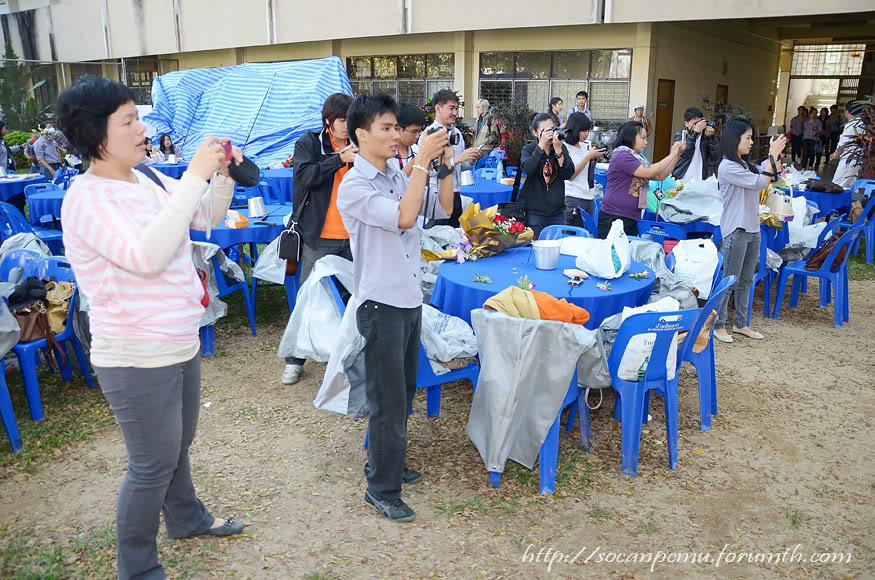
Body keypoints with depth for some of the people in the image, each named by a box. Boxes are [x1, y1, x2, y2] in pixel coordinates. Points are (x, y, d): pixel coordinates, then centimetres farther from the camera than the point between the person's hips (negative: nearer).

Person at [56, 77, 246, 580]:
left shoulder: (147, 180, 3)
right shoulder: (87, 199, -21)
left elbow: (209, 215, 13)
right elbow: (147, 256, -35)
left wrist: (223, 173, -6)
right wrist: (194, 176, -33)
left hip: (180, 345, 8)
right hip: (138, 362, -8)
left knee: (179, 444, 26)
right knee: (153, 466, 6)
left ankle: (187, 518, 50)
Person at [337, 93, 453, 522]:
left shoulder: (398, 177, 9)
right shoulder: (353, 186, -14)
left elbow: (443, 208, 12)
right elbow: (403, 216, -27)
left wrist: (445, 164, -1)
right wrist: (421, 161, -22)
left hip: (410, 299, 8)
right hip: (381, 304, -8)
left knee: (403, 391, 18)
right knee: (388, 399, -1)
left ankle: (386, 461, 36)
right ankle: (382, 488, 14)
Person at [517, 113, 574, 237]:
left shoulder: (562, 148, 6)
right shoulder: (528, 149, 1)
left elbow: (568, 175, -6)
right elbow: (527, 169, -20)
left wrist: (558, 150, -15)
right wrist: (541, 145, -21)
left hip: (557, 211, 3)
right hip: (534, 211, -2)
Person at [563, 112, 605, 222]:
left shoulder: (586, 146, 12)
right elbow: (570, 175, -16)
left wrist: (596, 158, 3)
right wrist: (589, 156, -15)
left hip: (589, 197, 7)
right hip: (573, 198, -7)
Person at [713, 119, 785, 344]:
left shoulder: (745, 164, 10)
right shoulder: (727, 167, -16)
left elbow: (773, 178, 19)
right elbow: (761, 183, -17)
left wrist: (776, 156, 7)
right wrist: (773, 154, -11)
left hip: (753, 229, 9)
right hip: (736, 231, -9)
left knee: (746, 281, 14)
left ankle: (741, 323, 24)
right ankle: (718, 324, 8)